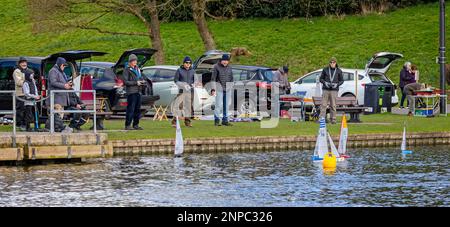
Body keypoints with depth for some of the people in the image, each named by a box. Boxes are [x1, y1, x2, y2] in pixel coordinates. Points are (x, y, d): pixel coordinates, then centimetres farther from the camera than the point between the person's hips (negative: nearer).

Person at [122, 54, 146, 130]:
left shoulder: (137, 69, 18)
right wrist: (136, 83, -16)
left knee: (137, 109, 9)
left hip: (138, 92, 8)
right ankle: (127, 125, -8)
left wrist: (142, 82, 5)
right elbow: (125, 81, -11)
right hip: (131, 92, -8)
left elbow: (141, 77, 28)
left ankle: (136, 125, 15)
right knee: (131, 109, -10)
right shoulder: (127, 70, -5)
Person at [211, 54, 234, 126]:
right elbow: (213, 78, -5)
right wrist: (213, 89, -12)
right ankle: (216, 120, -4)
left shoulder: (229, 67, 10)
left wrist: (232, 88, 14)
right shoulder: (216, 67, -4)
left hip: (228, 89, 5)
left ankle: (225, 120, 11)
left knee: (226, 105, 5)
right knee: (219, 105, -10)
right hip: (219, 88, -5)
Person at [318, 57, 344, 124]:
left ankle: (333, 119, 3)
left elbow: (341, 80, 9)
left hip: (334, 90, -1)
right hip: (326, 89, 1)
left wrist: (337, 84, -9)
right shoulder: (325, 70, 7)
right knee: (323, 104, -5)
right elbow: (321, 78, 11)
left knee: (333, 105, -2)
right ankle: (321, 118, -5)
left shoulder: (339, 71, 6)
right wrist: (325, 83, -8)